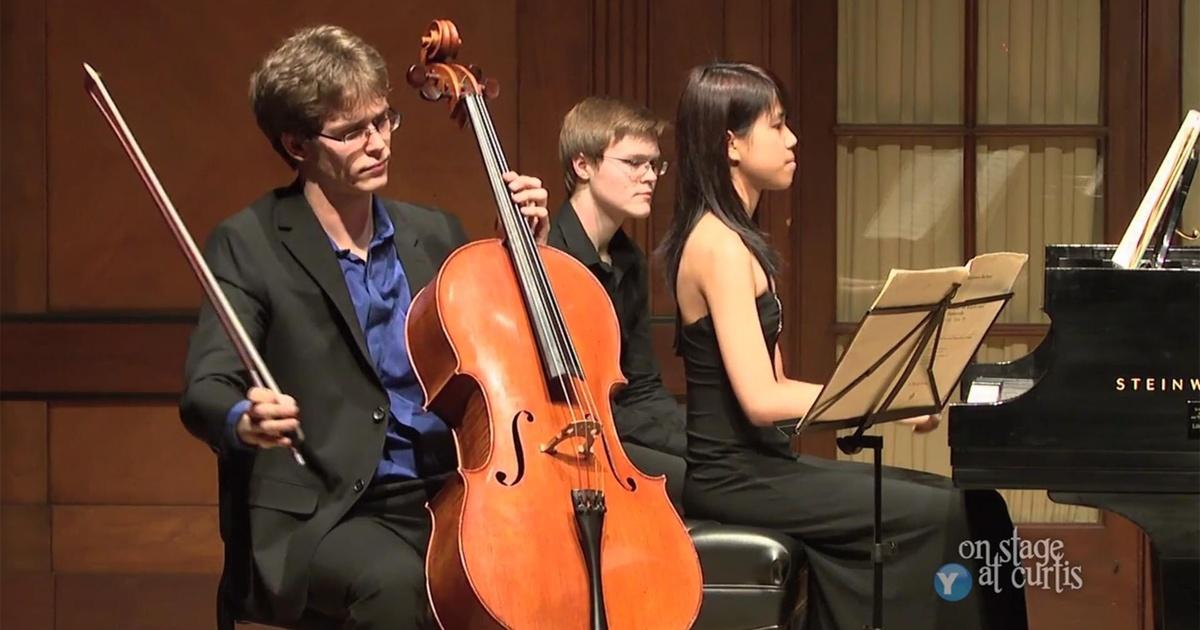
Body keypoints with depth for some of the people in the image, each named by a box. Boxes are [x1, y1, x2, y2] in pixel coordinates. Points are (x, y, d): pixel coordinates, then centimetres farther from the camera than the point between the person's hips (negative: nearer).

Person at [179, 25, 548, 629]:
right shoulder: (249, 245, -1)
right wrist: (244, 421, -35)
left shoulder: (435, 234, 15)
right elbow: (206, 390, -12)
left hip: (454, 496, 5)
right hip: (319, 516, -5)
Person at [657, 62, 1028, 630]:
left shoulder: (732, 238, 16)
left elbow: (769, 385, 11)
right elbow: (761, 400, -23)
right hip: (735, 477, -10)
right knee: (944, 515, -17)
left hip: (757, 462, 10)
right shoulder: (719, 245, -15)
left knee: (964, 502, 1)